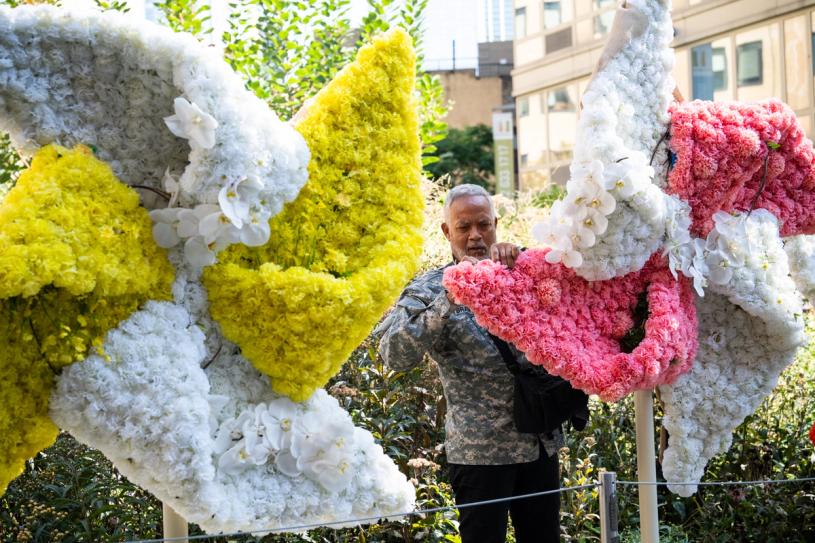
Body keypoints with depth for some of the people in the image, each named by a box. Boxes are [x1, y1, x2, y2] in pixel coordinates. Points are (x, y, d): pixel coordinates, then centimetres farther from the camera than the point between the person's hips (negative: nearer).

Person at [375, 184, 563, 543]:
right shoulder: (429, 290, -3)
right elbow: (395, 355, -18)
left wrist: (520, 258, -14)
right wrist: (450, 298, -28)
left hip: (541, 441, 4)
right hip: (481, 450, -4)